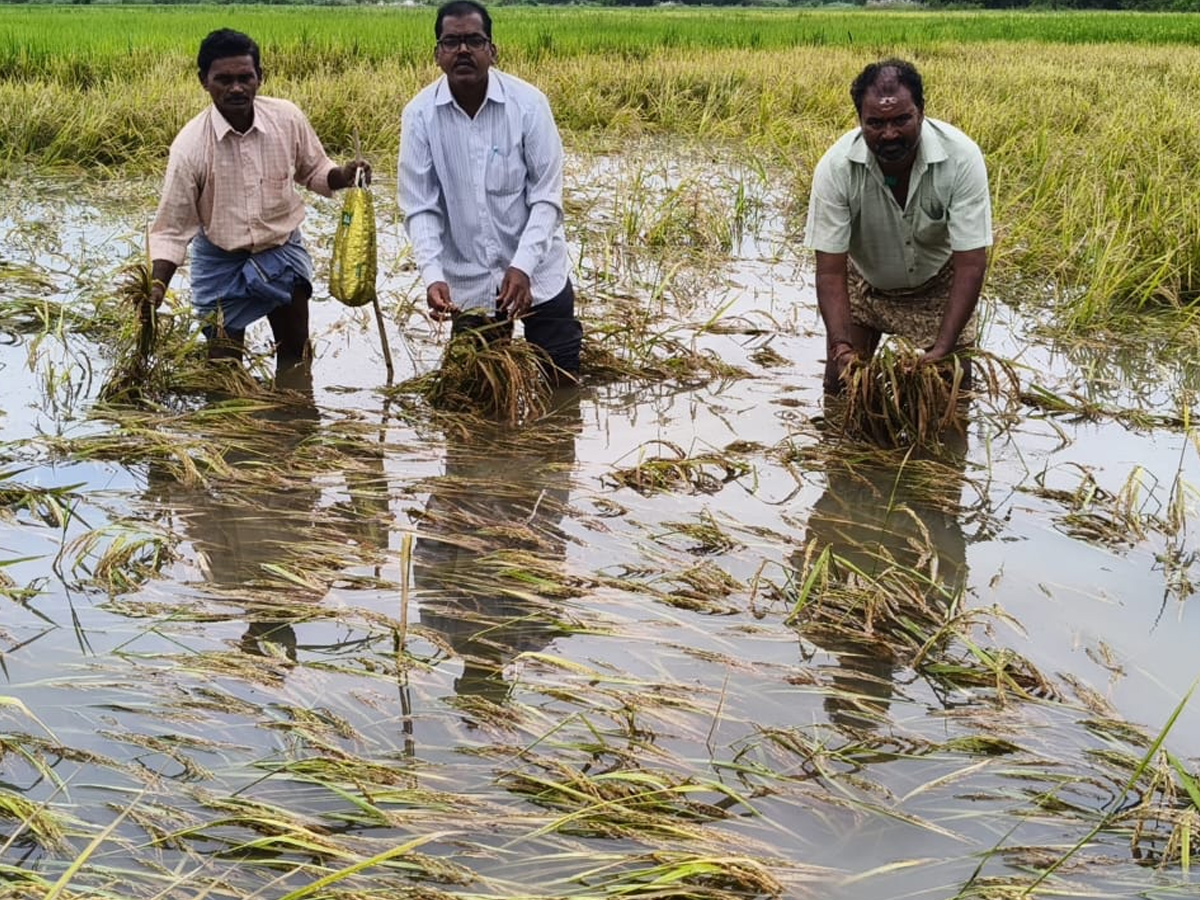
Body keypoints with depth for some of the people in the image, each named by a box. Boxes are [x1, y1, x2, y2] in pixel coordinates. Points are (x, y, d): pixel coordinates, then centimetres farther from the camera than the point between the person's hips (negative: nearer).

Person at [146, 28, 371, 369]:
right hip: (219, 260, -2)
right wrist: (157, 286, -28)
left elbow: (314, 171, 4)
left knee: (295, 353, 12)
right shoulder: (190, 145, -21)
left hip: (282, 251, 2)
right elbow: (171, 229, -15)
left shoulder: (287, 118, -15)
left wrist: (343, 176, -18)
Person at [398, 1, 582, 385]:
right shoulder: (419, 115, -10)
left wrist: (522, 266, -23)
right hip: (467, 282, 1)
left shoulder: (528, 103, -13)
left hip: (536, 272, -1)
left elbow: (546, 197, -11)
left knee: (561, 383, 8)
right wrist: (432, 275, -22)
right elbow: (421, 208, -8)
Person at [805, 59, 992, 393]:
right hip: (864, 283, 0)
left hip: (937, 286, 0)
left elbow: (971, 264, -28)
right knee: (841, 386, -4)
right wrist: (842, 349, -39)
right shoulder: (835, 167, -30)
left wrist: (942, 350, -36)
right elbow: (830, 271, -25)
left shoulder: (962, 157, -31)